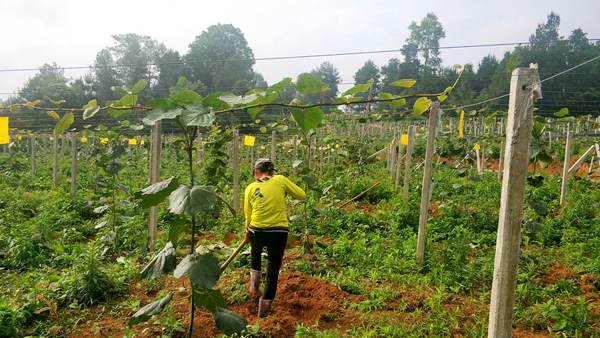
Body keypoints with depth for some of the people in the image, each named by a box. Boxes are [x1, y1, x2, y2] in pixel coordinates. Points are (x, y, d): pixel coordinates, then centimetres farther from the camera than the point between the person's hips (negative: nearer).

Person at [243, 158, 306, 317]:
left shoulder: (250, 188, 0)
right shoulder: (280, 180, -3)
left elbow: (248, 214, 3)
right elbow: (301, 195, 3)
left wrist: (248, 231, 18)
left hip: (257, 231, 2)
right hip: (279, 232, -1)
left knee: (255, 254, 36)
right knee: (273, 270, 11)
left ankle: (254, 287, 33)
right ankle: (264, 309, 18)